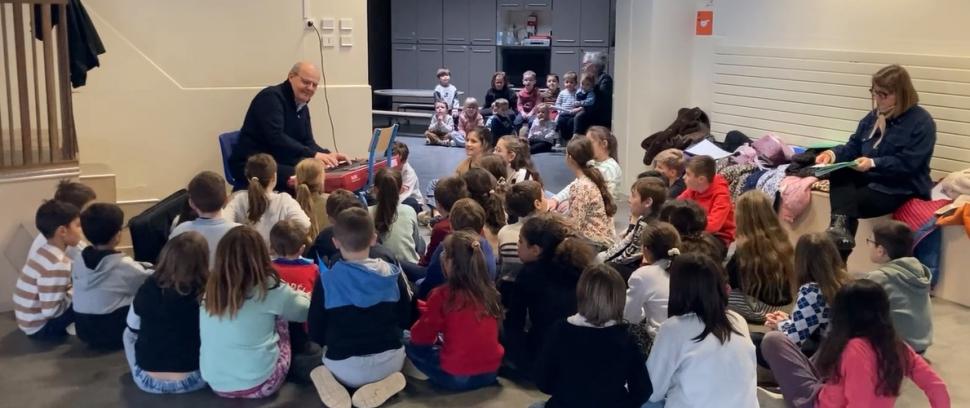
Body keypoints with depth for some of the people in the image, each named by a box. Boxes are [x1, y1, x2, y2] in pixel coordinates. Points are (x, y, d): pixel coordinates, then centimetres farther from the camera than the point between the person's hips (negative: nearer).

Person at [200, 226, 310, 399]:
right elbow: (305, 311, 3)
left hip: (216, 384, 4)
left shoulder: (209, 290, -1)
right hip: (258, 385, -4)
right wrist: (296, 294, 26)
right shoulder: (269, 289, -13)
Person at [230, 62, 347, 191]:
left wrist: (327, 155, -12)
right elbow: (276, 138, -27)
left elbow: (307, 142, 10)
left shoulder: (303, 108, 13)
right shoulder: (271, 97, -15)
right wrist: (313, 155, -34)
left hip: (281, 163, 9)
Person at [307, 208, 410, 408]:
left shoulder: (326, 281, -10)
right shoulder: (393, 274, -6)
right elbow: (407, 319, 5)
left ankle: (335, 384, -3)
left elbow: (315, 332, -2)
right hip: (389, 361, 1)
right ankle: (383, 383, 1)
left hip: (345, 367, 0)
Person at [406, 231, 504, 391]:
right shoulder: (489, 291, -1)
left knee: (411, 345, 12)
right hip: (491, 372, 6)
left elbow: (420, 337, -2)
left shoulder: (442, 295, -15)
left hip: (456, 377, -6)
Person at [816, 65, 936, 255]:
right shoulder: (874, 116, 12)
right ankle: (840, 224, -43)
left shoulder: (921, 122, -12)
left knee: (850, 202, -25)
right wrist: (833, 154, -10)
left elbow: (908, 164, -19)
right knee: (839, 172, -24)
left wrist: (873, 163, -30)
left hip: (901, 188, -7)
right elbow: (853, 146, 11)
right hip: (870, 178, 7)